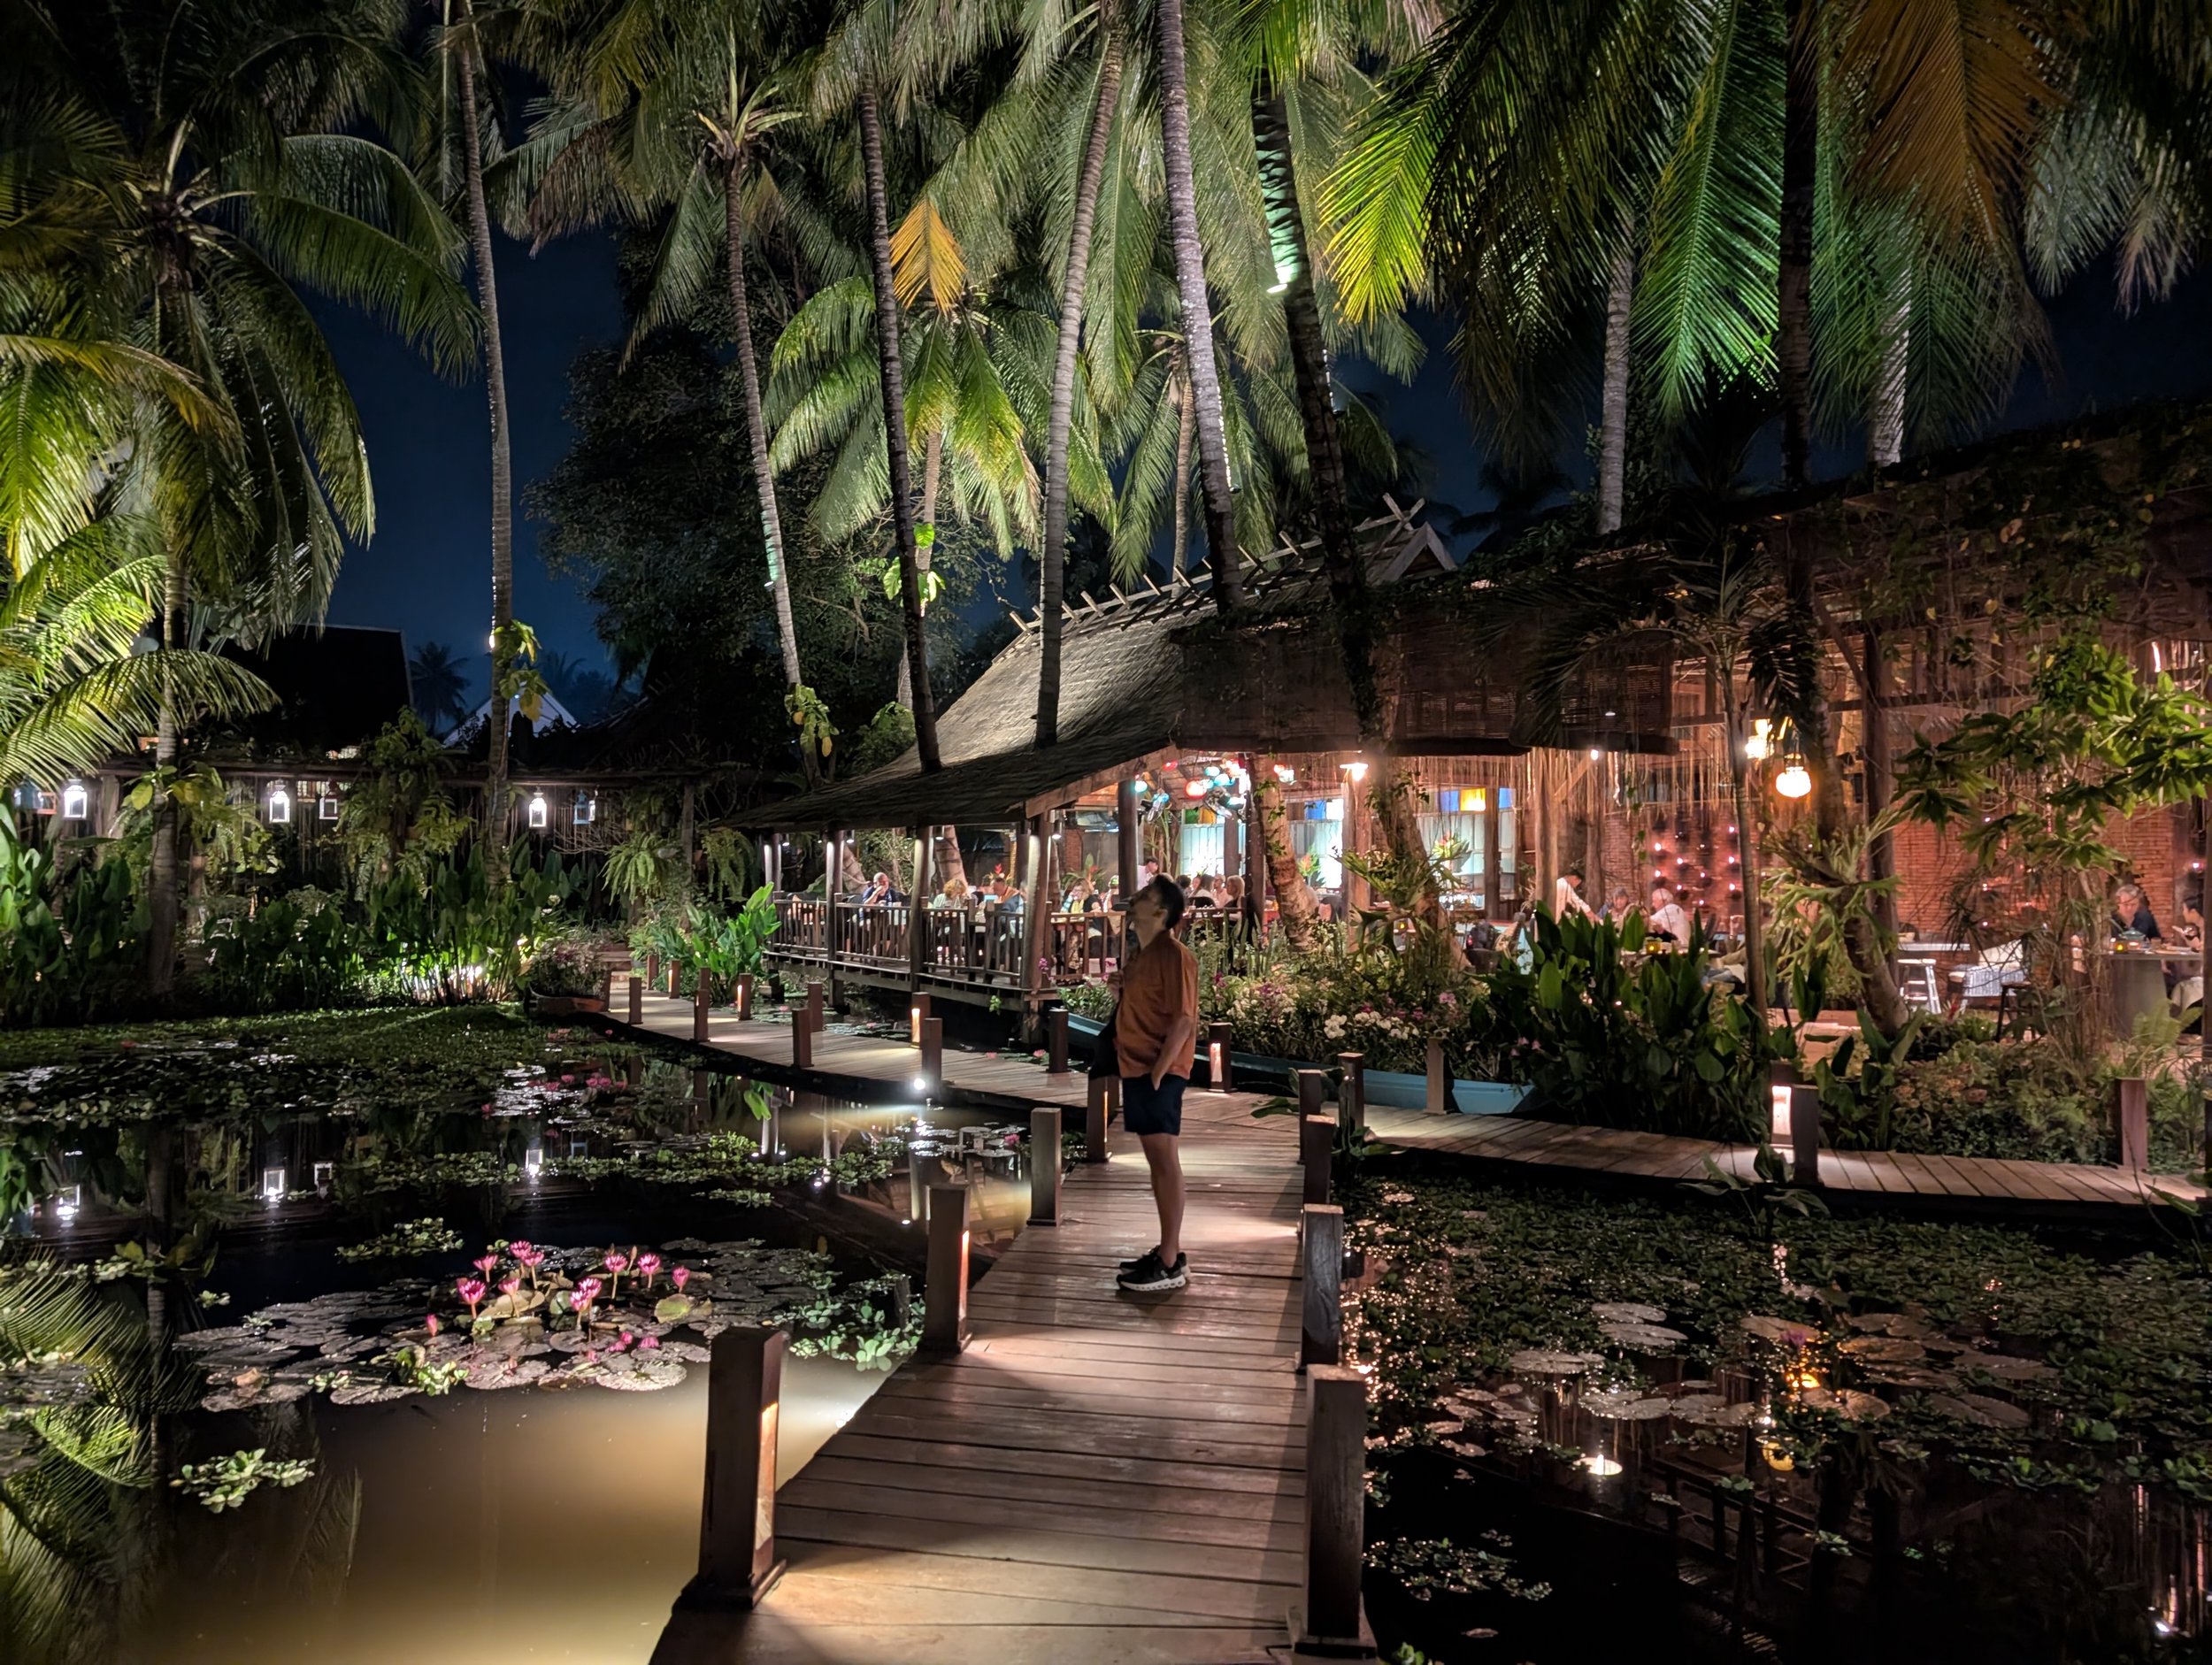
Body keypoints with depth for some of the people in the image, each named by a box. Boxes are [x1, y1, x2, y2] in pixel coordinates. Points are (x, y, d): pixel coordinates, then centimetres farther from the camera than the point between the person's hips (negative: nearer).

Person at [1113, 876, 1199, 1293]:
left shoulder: (1172, 955, -14)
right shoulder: (1140, 954, 15)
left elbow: (1183, 1020, -18)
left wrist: (1157, 1073, -19)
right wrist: (1134, 1072, 15)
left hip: (1158, 1073, -9)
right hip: (1136, 1070, 9)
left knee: (1165, 1159, -6)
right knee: (1156, 1160, 13)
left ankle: (1171, 1264, -2)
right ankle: (1167, 1250, 21)